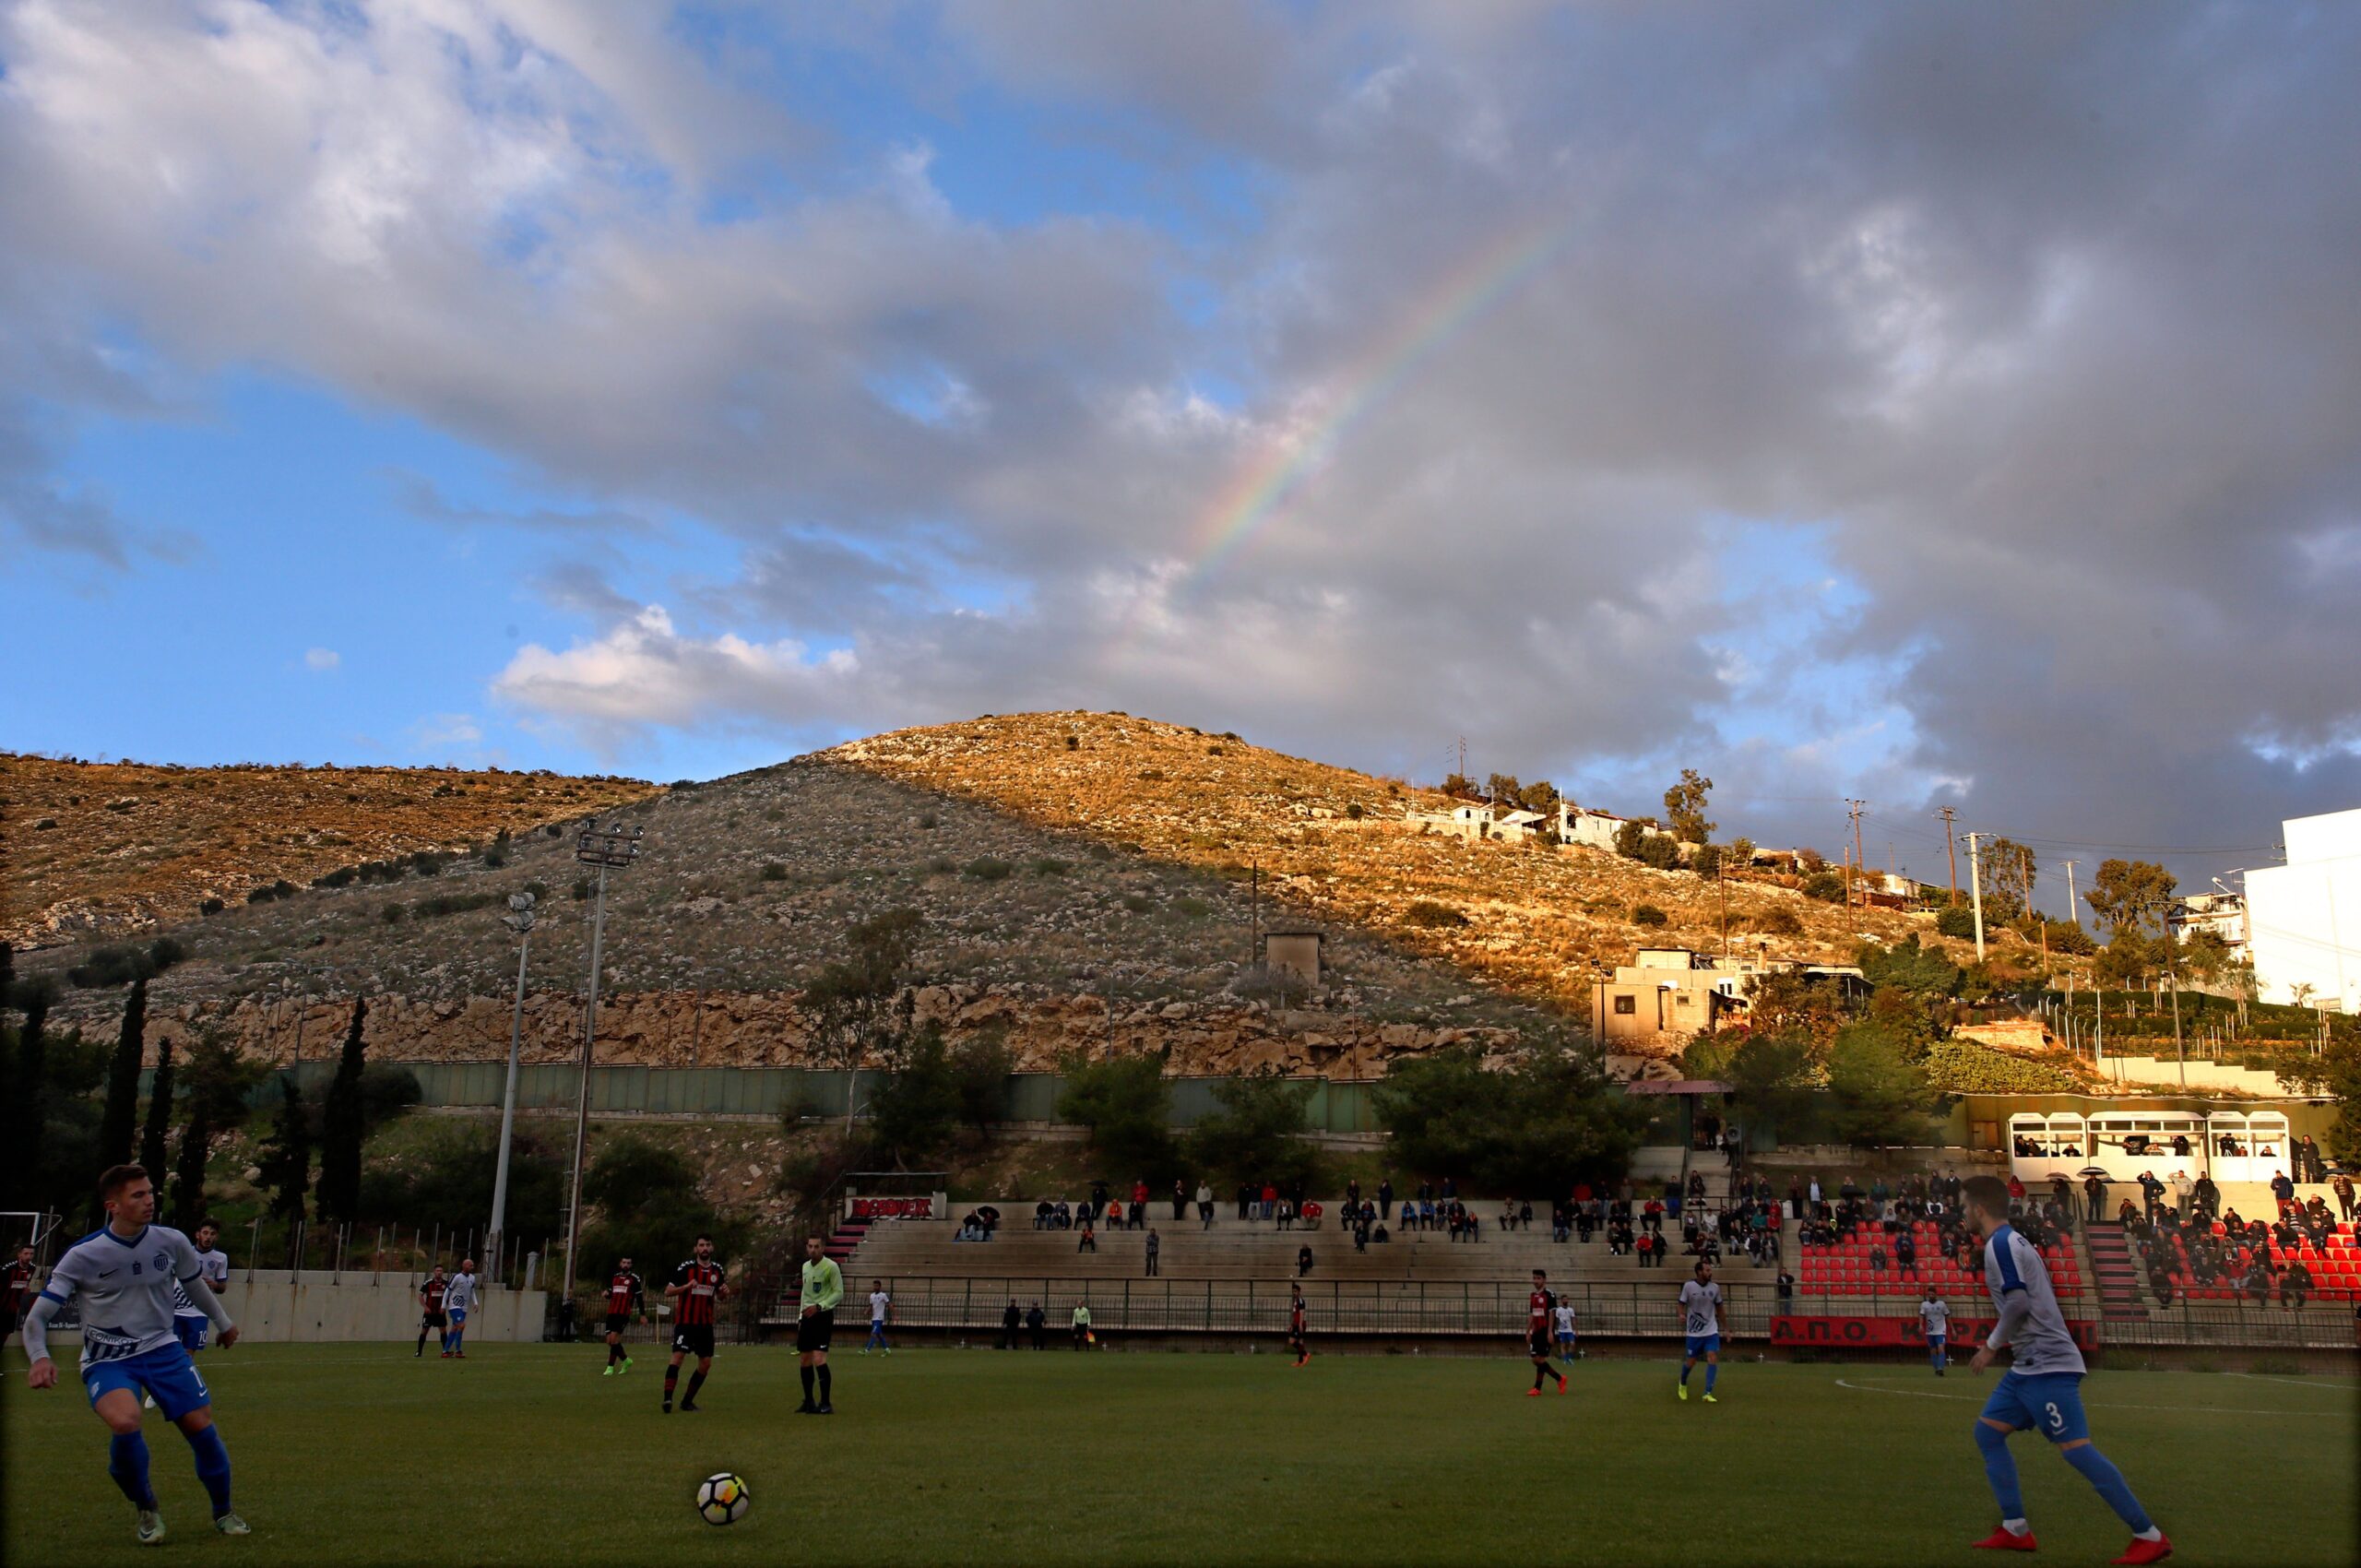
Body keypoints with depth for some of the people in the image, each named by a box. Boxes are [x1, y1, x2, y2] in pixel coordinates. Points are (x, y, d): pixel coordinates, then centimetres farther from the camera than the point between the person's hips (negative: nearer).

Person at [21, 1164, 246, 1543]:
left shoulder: (172, 1242, -6)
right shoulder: (82, 1256, -15)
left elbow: (195, 1284, 15)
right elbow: (37, 1316, -11)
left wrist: (223, 1323, 28)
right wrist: (40, 1358, -31)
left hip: (161, 1348, 3)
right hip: (107, 1359, -3)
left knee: (201, 1425, -6)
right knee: (125, 1421, -31)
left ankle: (223, 1513, 20)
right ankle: (146, 1509, -2)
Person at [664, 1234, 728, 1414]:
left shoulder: (717, 1269, 7)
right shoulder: (685, 1267, -8)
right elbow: (668, 1291, -7)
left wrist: (724, 1292, -5)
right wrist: (687, 1286, -24)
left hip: (705, 1323, 5)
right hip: (685, 1321, -5)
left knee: (706, 1363, 4)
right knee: (678, 1355, -19)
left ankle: (687, 1401, 16)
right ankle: (667, 1398, -21)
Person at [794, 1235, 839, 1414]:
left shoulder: (831, 1267, -10)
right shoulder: (805, 1266, 12)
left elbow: (839, 1293, -12)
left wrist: (819, 1306, -20)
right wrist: (801, 1313, 19)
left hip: (823, 1316, -7)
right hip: (807, 1316, 7)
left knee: (819, 1359, -16)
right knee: (804, 1360, 8)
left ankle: (826, 1403, -8)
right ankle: (808, 1401, 21)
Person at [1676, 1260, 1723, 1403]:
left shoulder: (1715, 1288, -2)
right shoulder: (1688, 1286, -10)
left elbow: (1719, 1308, 11)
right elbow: (1682, 1304, -2)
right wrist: (1682, 1314, -24)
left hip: (1711, 1331, 2)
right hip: (1694, 1332, -2)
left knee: (1713, 1359, -14)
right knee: (1690, 1362, 7)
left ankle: (1708, 1394, -11)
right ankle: (1683, 1384, 37)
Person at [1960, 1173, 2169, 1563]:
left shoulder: (2000, 1245, -13)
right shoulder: (2013, 1242, 17)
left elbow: (2019, 1303, -21)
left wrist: (1991, 1346, -10)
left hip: (2046, 1366, -11)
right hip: (2030, 1366, 11)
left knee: (2075, 1448, -11)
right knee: (1987, 1431, 10)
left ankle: (2149, 1537, -5)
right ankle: (2015, 1530, 10)